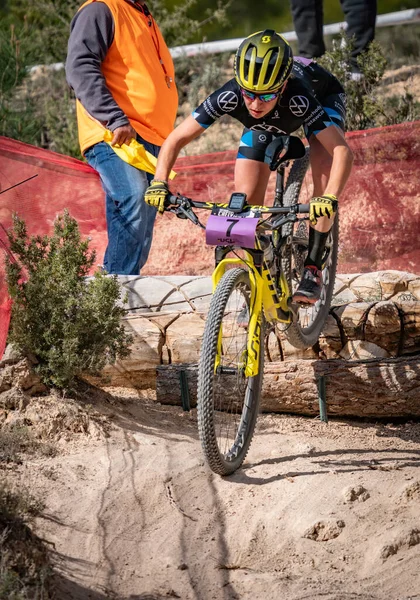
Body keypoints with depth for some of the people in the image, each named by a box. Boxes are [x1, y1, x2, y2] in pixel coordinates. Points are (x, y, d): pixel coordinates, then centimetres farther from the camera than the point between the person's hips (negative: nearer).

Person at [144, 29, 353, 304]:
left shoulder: (298, 98, -47)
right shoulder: (230, 96, -39)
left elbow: (343, 151, -50)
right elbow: (176, 139, -32)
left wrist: (330, 198, -66)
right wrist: (159, 182, -47)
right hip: (266, 124, 3)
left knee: (325, 176, -27)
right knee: (245, 200, -8)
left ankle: (313, 269, -14)